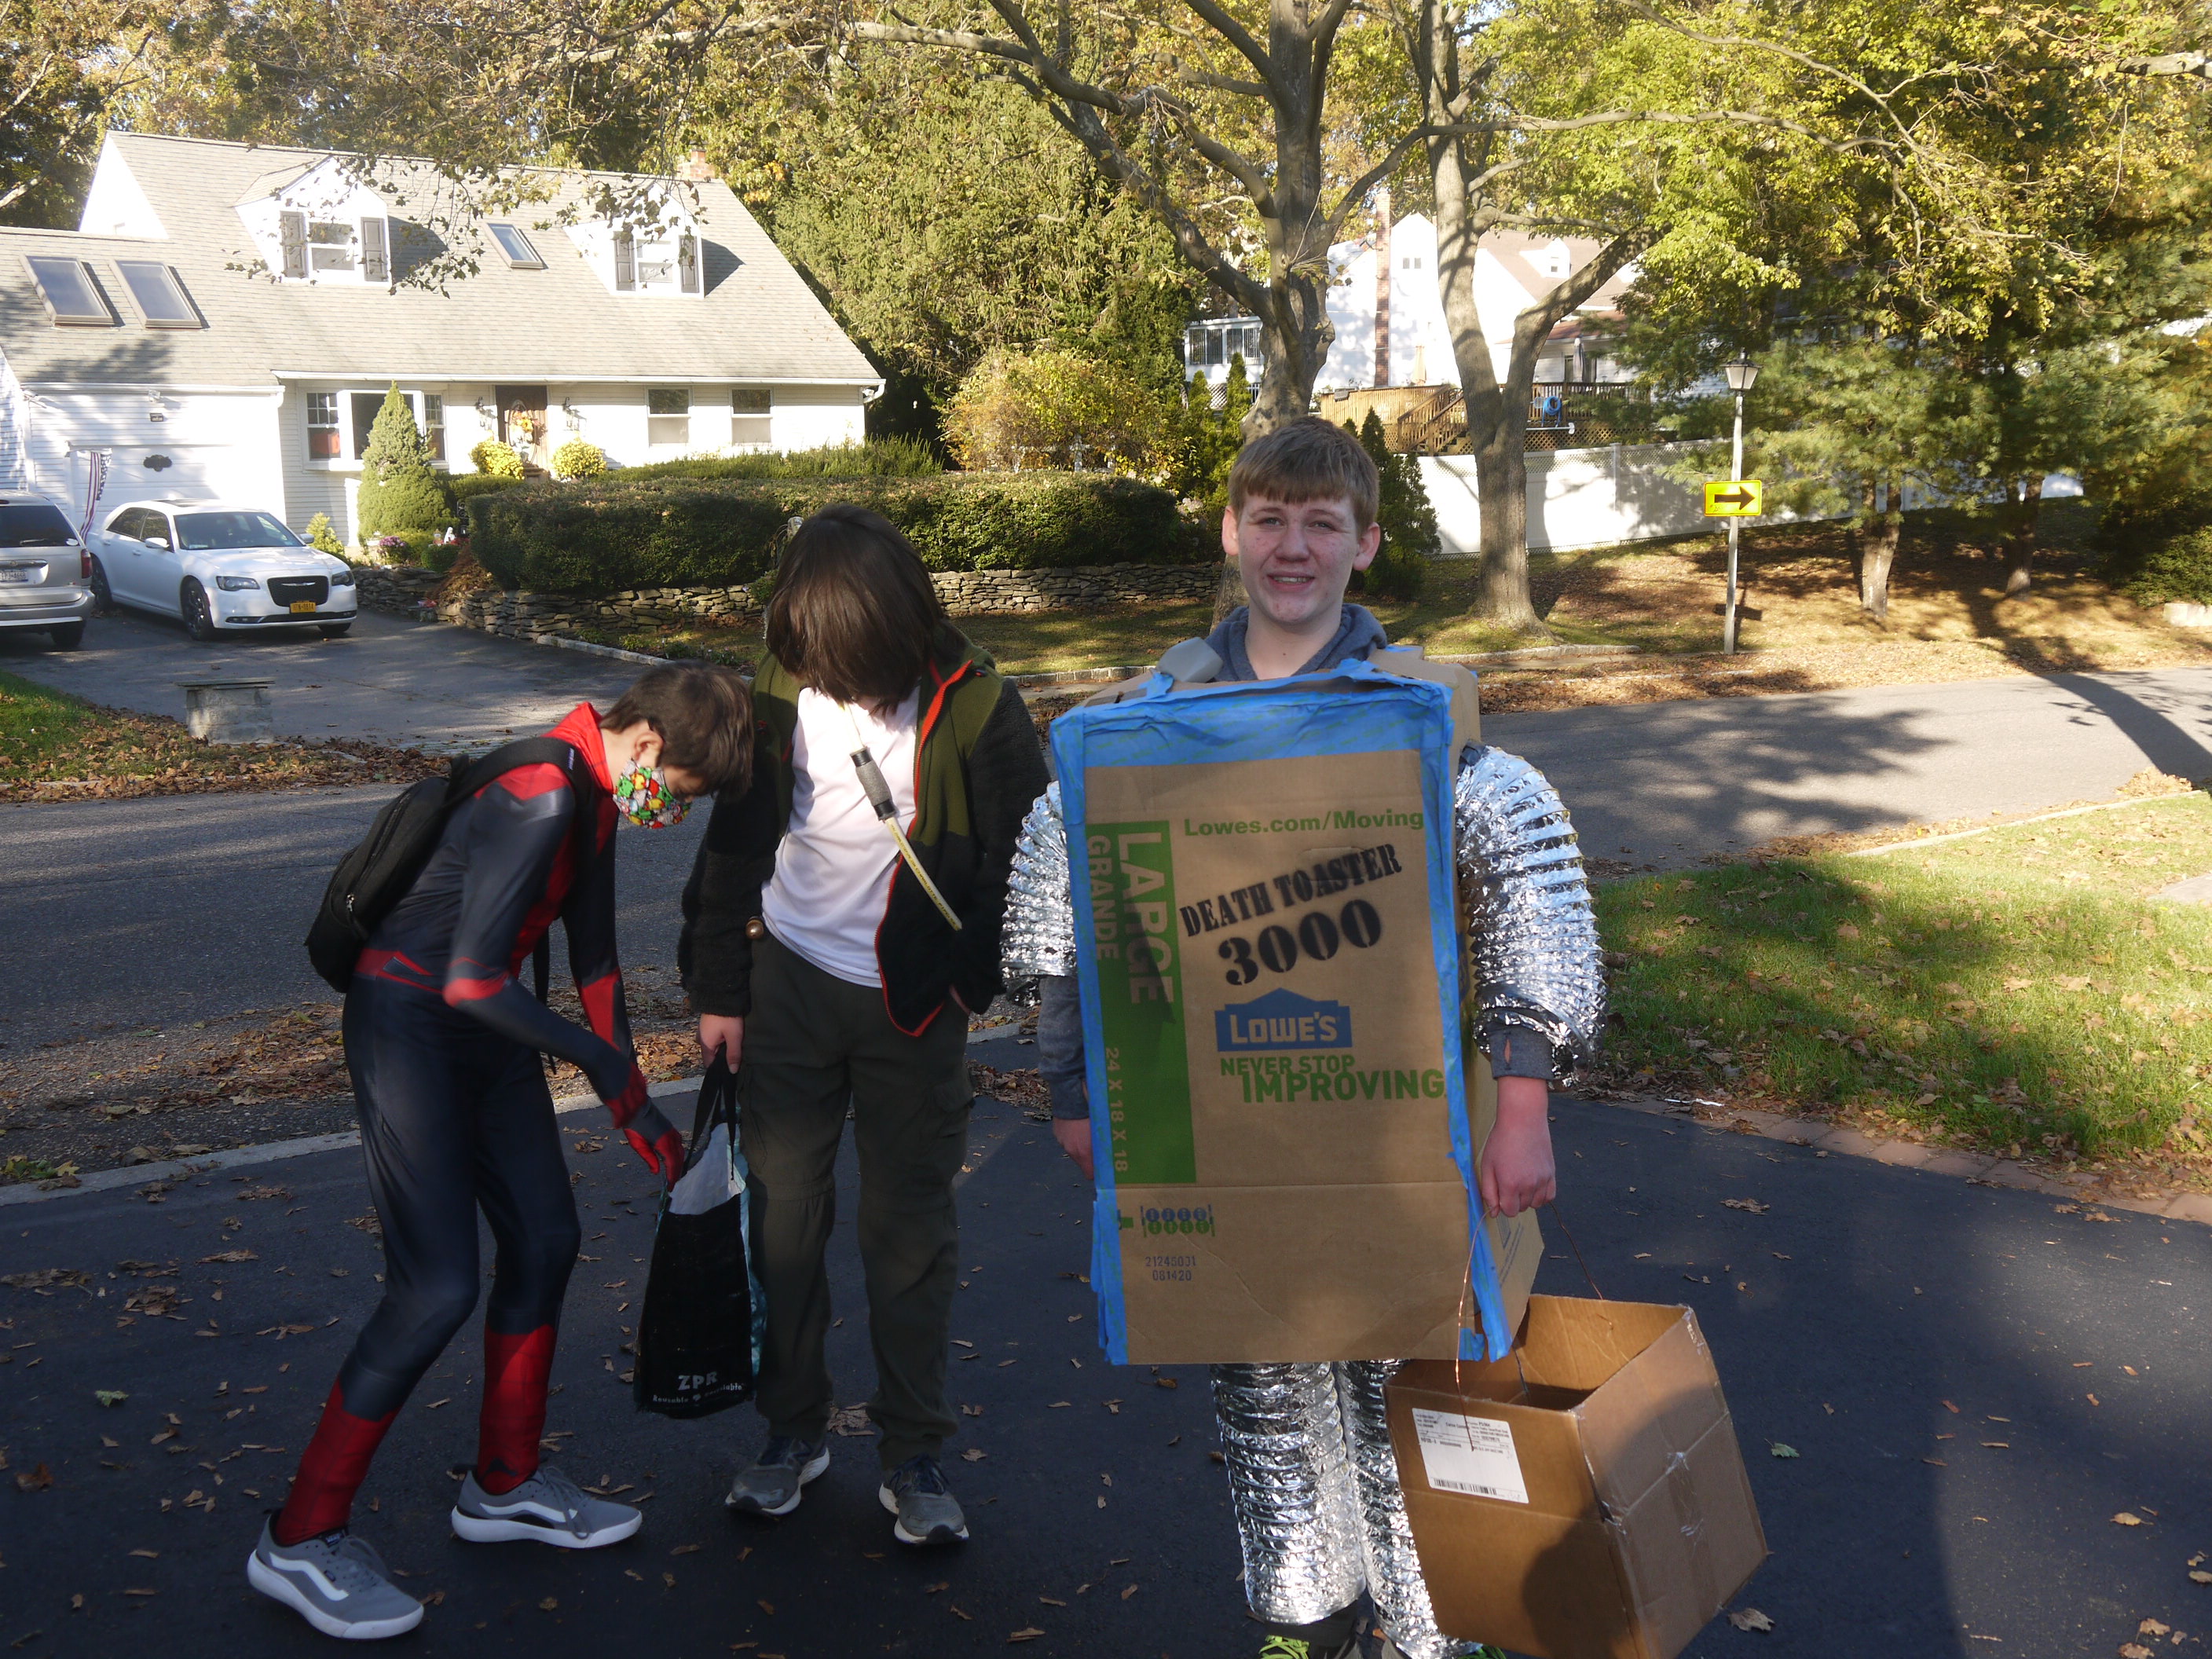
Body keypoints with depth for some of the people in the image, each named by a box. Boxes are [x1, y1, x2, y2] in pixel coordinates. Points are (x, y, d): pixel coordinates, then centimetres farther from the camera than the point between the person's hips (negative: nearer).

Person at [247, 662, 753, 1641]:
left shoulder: (596, 797, 4)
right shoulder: (542, 798, -26)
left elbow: (593, 960, 12)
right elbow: (470, 981, -27)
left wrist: (637, 1108, 12)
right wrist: (599, 1059, -13)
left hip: (485, 1029, 10)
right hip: (408, 1024, -10)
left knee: (543, 1242, 12)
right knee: (436, 1290, -11)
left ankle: (504, 1486, 29)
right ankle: (299, 1542, 4)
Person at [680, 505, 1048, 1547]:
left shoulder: (973, 708, -16)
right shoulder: (781, 695, -7)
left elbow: (1026, 857, -6)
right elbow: (733, 845, 4)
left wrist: (969, 976, -7)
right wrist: (717, 989, 5)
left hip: (910, 1006, -2)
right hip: (789, 986, 3)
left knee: (912, 1226, 6)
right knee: (782, 1207, 10)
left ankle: (913, 1455, 21)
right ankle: (792, 1429, 28)